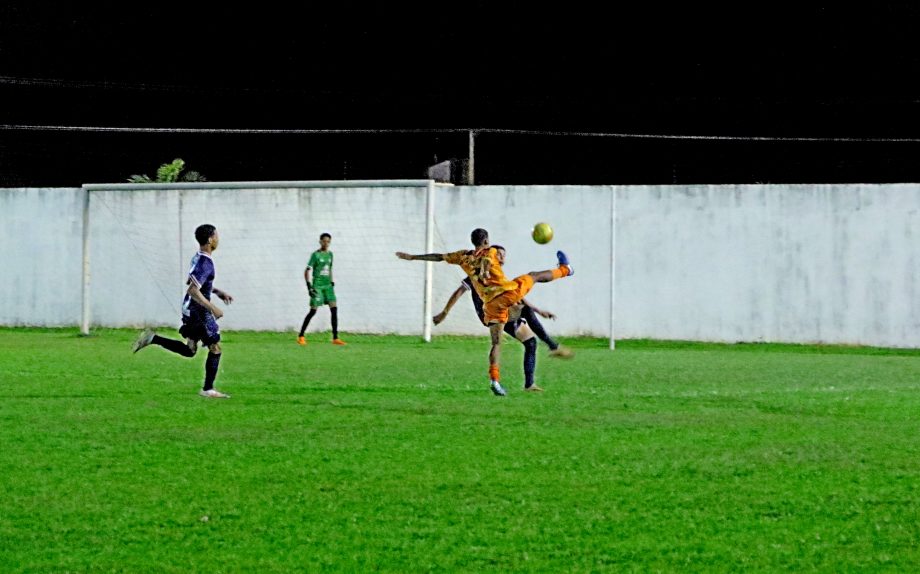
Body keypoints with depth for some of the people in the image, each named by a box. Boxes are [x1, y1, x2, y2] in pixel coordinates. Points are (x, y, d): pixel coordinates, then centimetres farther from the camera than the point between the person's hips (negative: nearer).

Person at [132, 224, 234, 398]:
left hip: (190, 309, 9)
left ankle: (153, 338, 8)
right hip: (198, 310, -9)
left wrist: (219, 292, 22)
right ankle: (208, 389, 8)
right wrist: (213, 308, -25)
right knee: (215, 347, 2)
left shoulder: (198, 258, 9)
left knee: (189, 350, 16)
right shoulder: (205, 263, -22)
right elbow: (193, 290, -29)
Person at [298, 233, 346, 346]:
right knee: (313, 311, -5)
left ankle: (335, 338, -5)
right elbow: (307, 271, -9)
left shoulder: (330, 254, 11)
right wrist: (309, 286, -17)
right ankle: (301, 336, 7)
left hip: (328, 285, 6)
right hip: (317, 285, -6)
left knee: (334, 308, -6)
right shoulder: (316, 255, -8)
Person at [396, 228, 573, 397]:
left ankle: (494, 379, -6)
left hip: (491, 303, 2)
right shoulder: (491, 252, 3)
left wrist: (412, 257, 19)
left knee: (496, 343, 7)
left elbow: (439, 257, 13)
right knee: (534, 276, 23)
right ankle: (564, 270, 46)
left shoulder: (464, 257, 11)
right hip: (508, 291, -2)